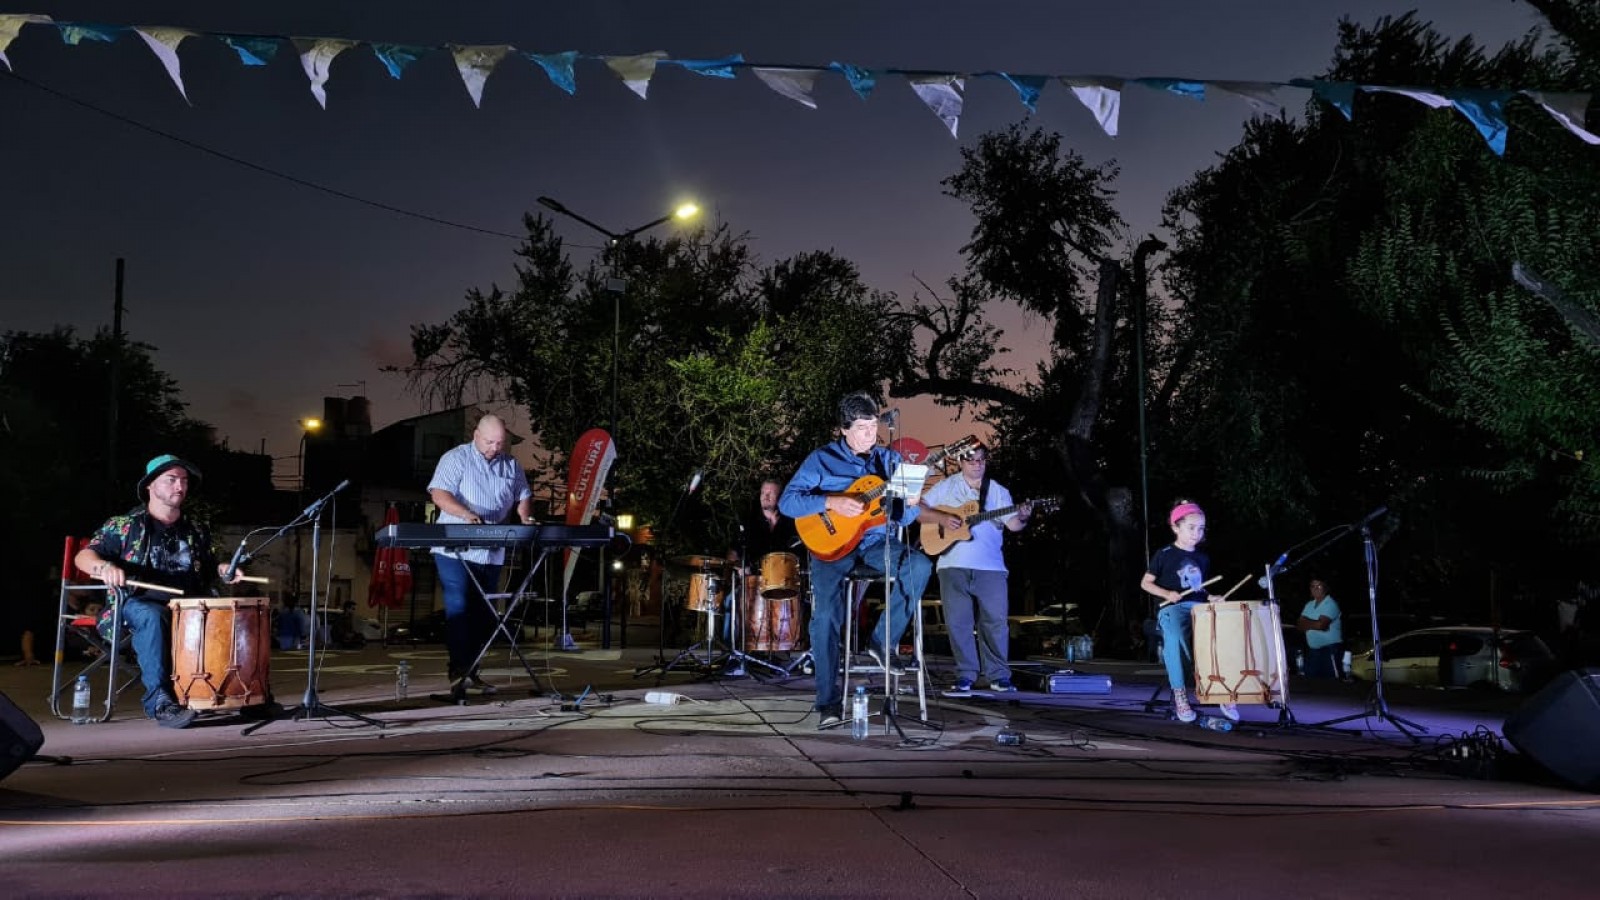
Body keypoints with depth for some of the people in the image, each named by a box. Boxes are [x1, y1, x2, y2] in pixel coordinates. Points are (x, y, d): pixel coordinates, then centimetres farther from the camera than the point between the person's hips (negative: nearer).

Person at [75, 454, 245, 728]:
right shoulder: (124, 526, 7)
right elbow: (83, 557, 0)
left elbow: (209, 570, 29)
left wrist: (224, 570, 4)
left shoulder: (196, 531, 21)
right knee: (153, 617, -39)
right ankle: (160, 700, -44)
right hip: (139, 605, -4)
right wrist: (105, 566, -24)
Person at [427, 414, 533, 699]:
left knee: (482, 614, 8)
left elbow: (523, 497, 20)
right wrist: (467, 514, -30)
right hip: (455, 550, -5)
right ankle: (458, 673, -12)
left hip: (492, 554, 6)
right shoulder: (455, 459, -4)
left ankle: (471, 672, 15)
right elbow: (439, 493, -14)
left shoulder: (512, 465, 13)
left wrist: (525, 517, -2)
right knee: (458, 609, -11)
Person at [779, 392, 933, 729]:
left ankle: (883, 641, -12)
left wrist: (911, 503, -13)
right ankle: (829, 702, -10)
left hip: (876, 542, 3)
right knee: (825, 615, -20)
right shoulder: (823, 458, 0)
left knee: (920, 565, -26)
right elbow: (787, 501, -7)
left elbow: (903, 518, 11)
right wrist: (831, 502, -19)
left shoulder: (889, 459, 10)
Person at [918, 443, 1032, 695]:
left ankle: (999, 676, 10)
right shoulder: (946, 487, 9)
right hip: (953, 566, -1)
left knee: (996, 620, 0)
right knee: (958, 621, 0)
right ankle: (966, 676, 9)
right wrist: (942, 518, -11)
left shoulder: (998, 491, 11)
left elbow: (1012, 523, 2)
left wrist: (1022, 519, -20)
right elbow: (918, 510, 4)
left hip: (990, 567, 1)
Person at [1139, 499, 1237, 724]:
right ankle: (1179, 695, -26)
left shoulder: (1203, 559, 19)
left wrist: (1210, 598, 4)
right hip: (1172, 608, -5)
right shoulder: (1164, 555, 4)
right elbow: (1146, 583, 5)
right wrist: (1167, 593, -11)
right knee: (1176, 637, -39)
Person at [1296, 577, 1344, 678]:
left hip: (1330, 648, -7)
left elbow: (1321, 625, -20)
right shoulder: (1309, 605, 14)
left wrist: (1306, 623, -3)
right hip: (1313, 650, 7)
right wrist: (1313, 624, -11)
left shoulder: (1330, 604, -8)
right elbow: (1300, 626, 6)